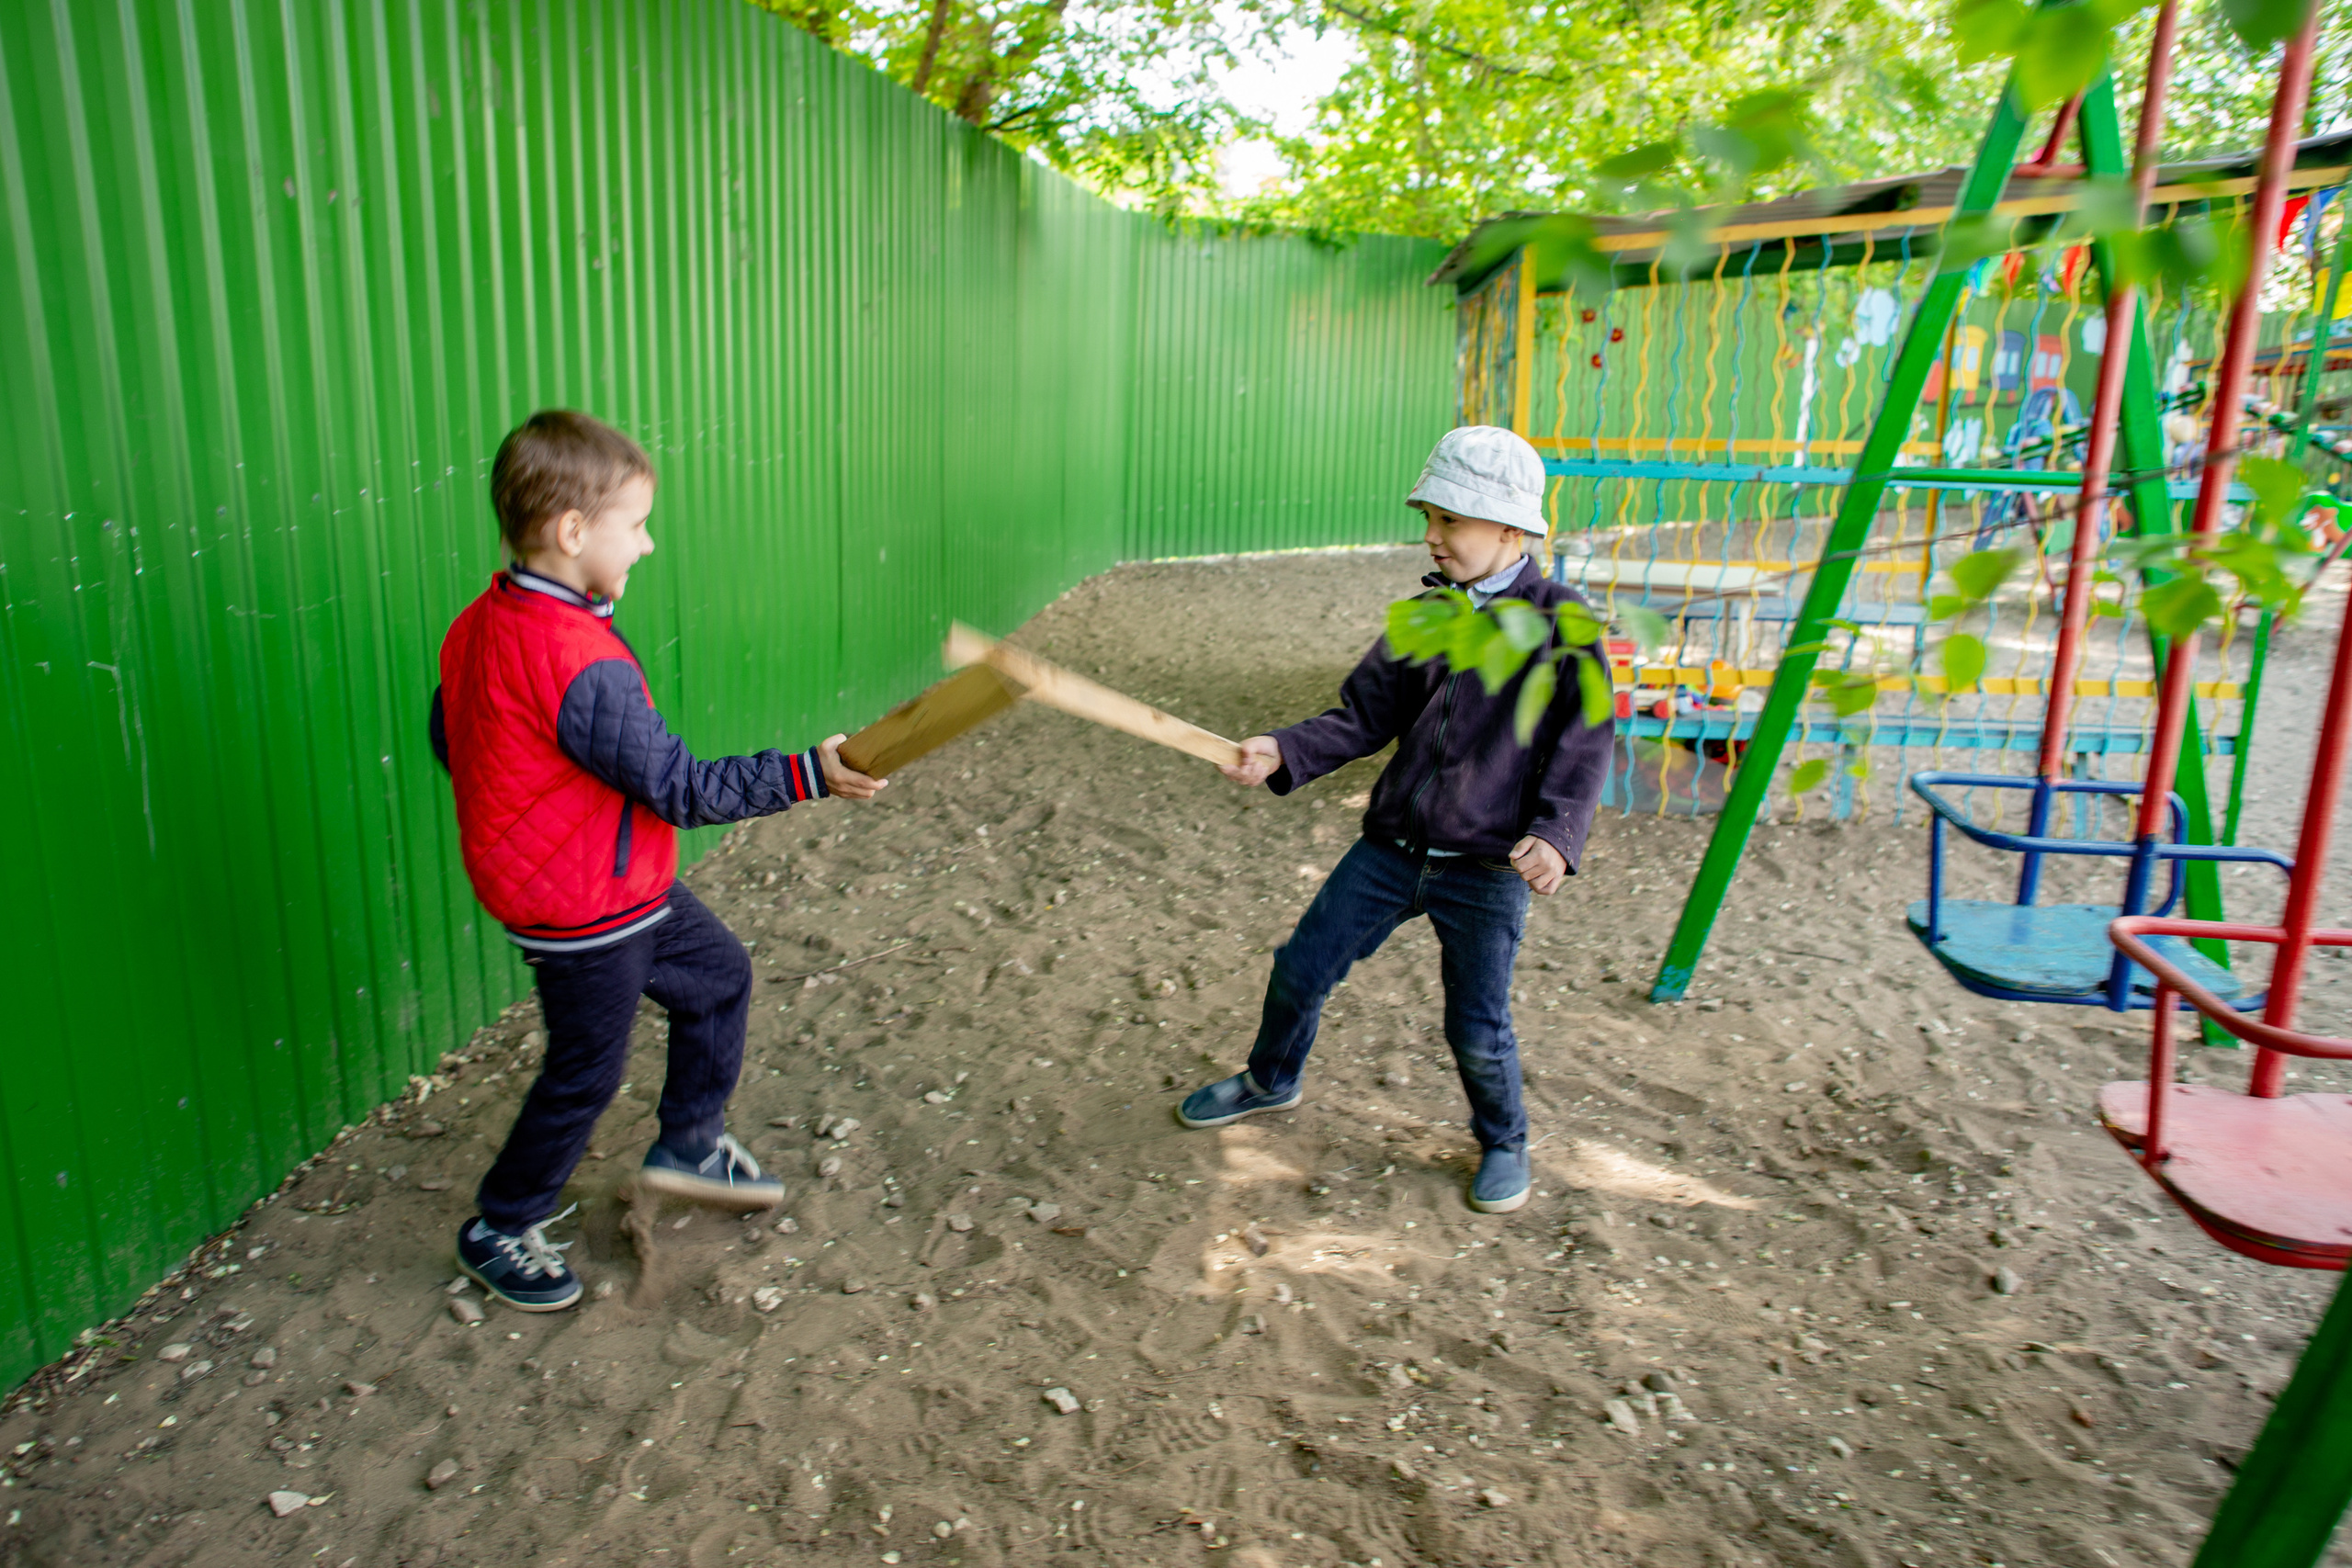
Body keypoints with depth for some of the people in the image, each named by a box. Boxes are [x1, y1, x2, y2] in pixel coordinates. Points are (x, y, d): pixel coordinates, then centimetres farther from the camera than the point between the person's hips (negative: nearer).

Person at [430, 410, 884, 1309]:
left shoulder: (481, 626, -1)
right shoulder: (584, 668, -31)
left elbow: (447, 741, 12)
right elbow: (682, 788, -27)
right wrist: (808, 775, -26)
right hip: (586, 913, -9)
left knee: (719, 973, 22)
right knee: (587, 1071, 10)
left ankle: (689, 1142, 37)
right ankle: (500, 1231, 31)